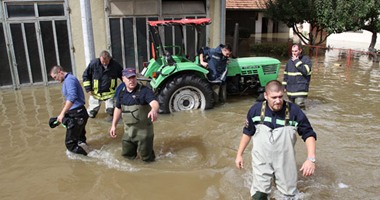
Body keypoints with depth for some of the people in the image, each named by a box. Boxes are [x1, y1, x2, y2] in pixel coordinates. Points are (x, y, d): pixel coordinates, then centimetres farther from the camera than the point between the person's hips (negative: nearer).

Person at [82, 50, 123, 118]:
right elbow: (85, 75, 1)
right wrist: (88, 89, -4)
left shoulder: (115, 65, -7)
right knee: (92, 114, 10)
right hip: (95, 93, 1)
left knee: (111, 112, -11)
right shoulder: (94, 63, -9)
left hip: (110, 93, 0)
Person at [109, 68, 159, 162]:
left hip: (144, 130, -5)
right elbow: (118, 109, 15)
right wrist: (114, 125, 13)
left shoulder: (144, 90, -18)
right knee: (127, 154, 18)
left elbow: (154, 102, -35)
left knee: (146, 157, 5)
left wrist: (154, 110, -58)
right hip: (128, 130, 5)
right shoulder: (122, 93, 1)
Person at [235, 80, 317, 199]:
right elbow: (247, 133, 4)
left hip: (285, 162, 0)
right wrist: (239, 154, 7)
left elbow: (309, 134, -8)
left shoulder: (294, 111, -15)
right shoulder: (255, 110, -10)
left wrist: (311, 159, -21)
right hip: (262, 161, 0)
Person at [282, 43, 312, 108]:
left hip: (300, 91, -6)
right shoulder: (290, 61, 11)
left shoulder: (306, 59, -4)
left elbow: (305, 71, -21)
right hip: (290, 90, 6)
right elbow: (286, 74, 18)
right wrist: (284, 86, 16)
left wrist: (296, 61, -17)